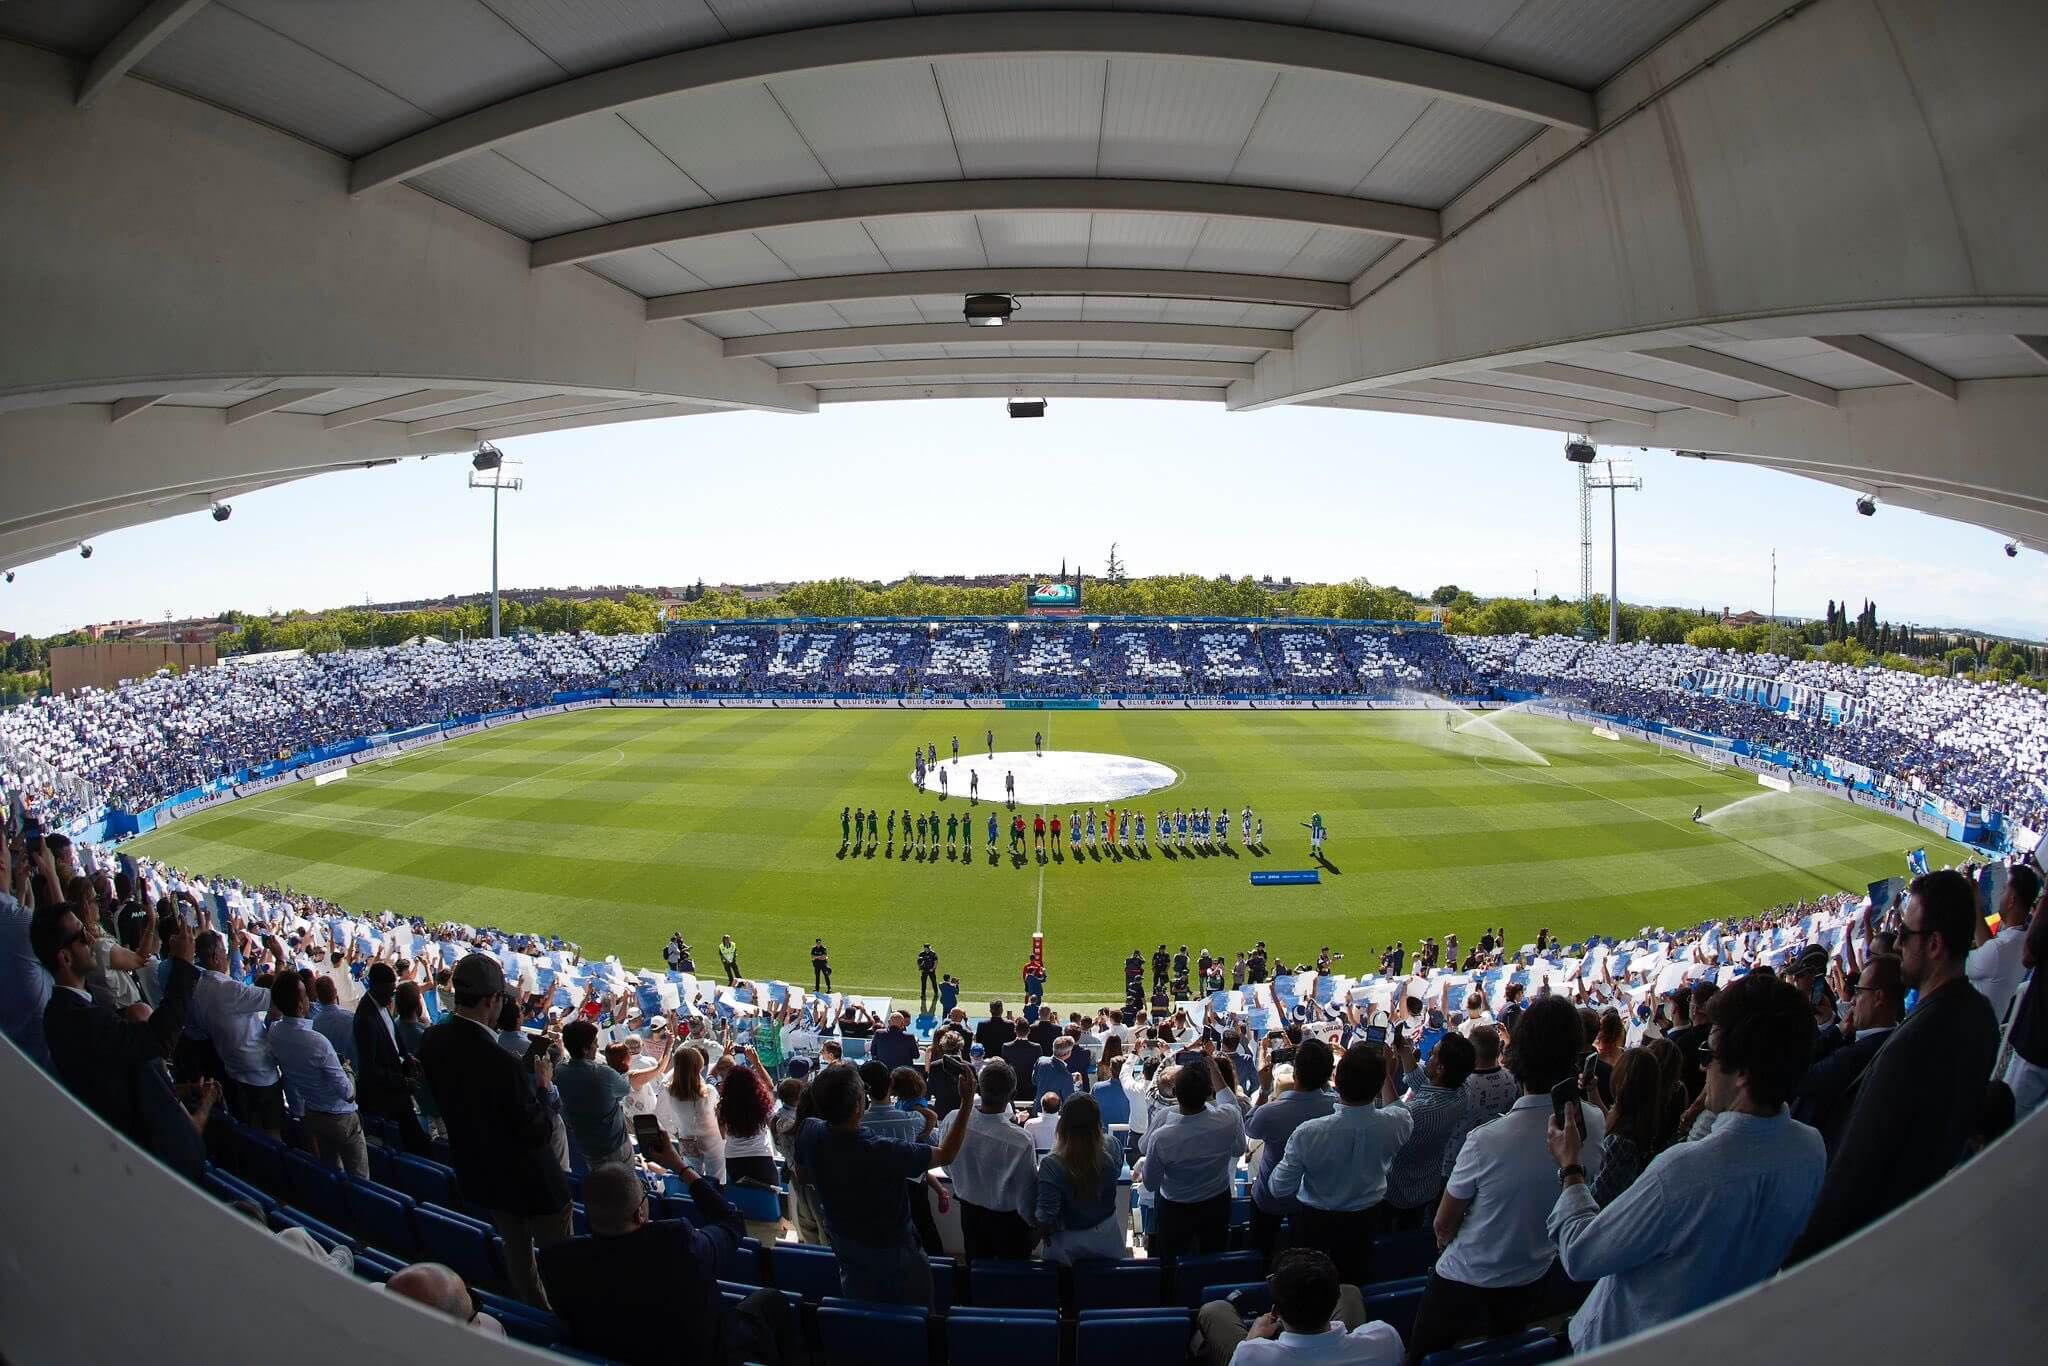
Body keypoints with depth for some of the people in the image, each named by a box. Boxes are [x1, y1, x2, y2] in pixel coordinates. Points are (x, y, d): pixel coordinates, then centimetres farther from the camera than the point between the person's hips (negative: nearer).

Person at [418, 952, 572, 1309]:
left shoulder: (432, 1041, -13)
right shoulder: (502, 1063, -36)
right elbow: (537, 1133, -27)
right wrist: (544, 1085, -13)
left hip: (479, 1173, 7)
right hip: (530, 1181, -7)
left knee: (516, 1248, 27)